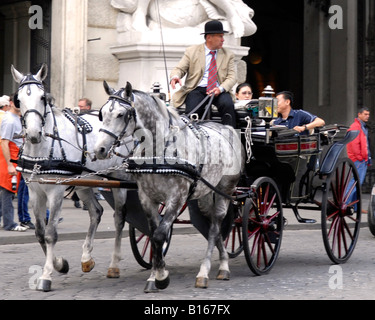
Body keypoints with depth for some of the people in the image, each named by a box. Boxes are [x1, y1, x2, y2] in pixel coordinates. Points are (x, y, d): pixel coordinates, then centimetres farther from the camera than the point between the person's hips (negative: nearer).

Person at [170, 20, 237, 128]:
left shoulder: (228, 55, 14)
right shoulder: (192, 51, 10)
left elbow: (232, 77, 6)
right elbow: (179, 69, 7)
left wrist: (220, 89, -15)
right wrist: (175, 77, -20)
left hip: (218, 91, 1)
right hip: (197, 90, -1)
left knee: (227, 104, -30)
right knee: (192, 112, -30)